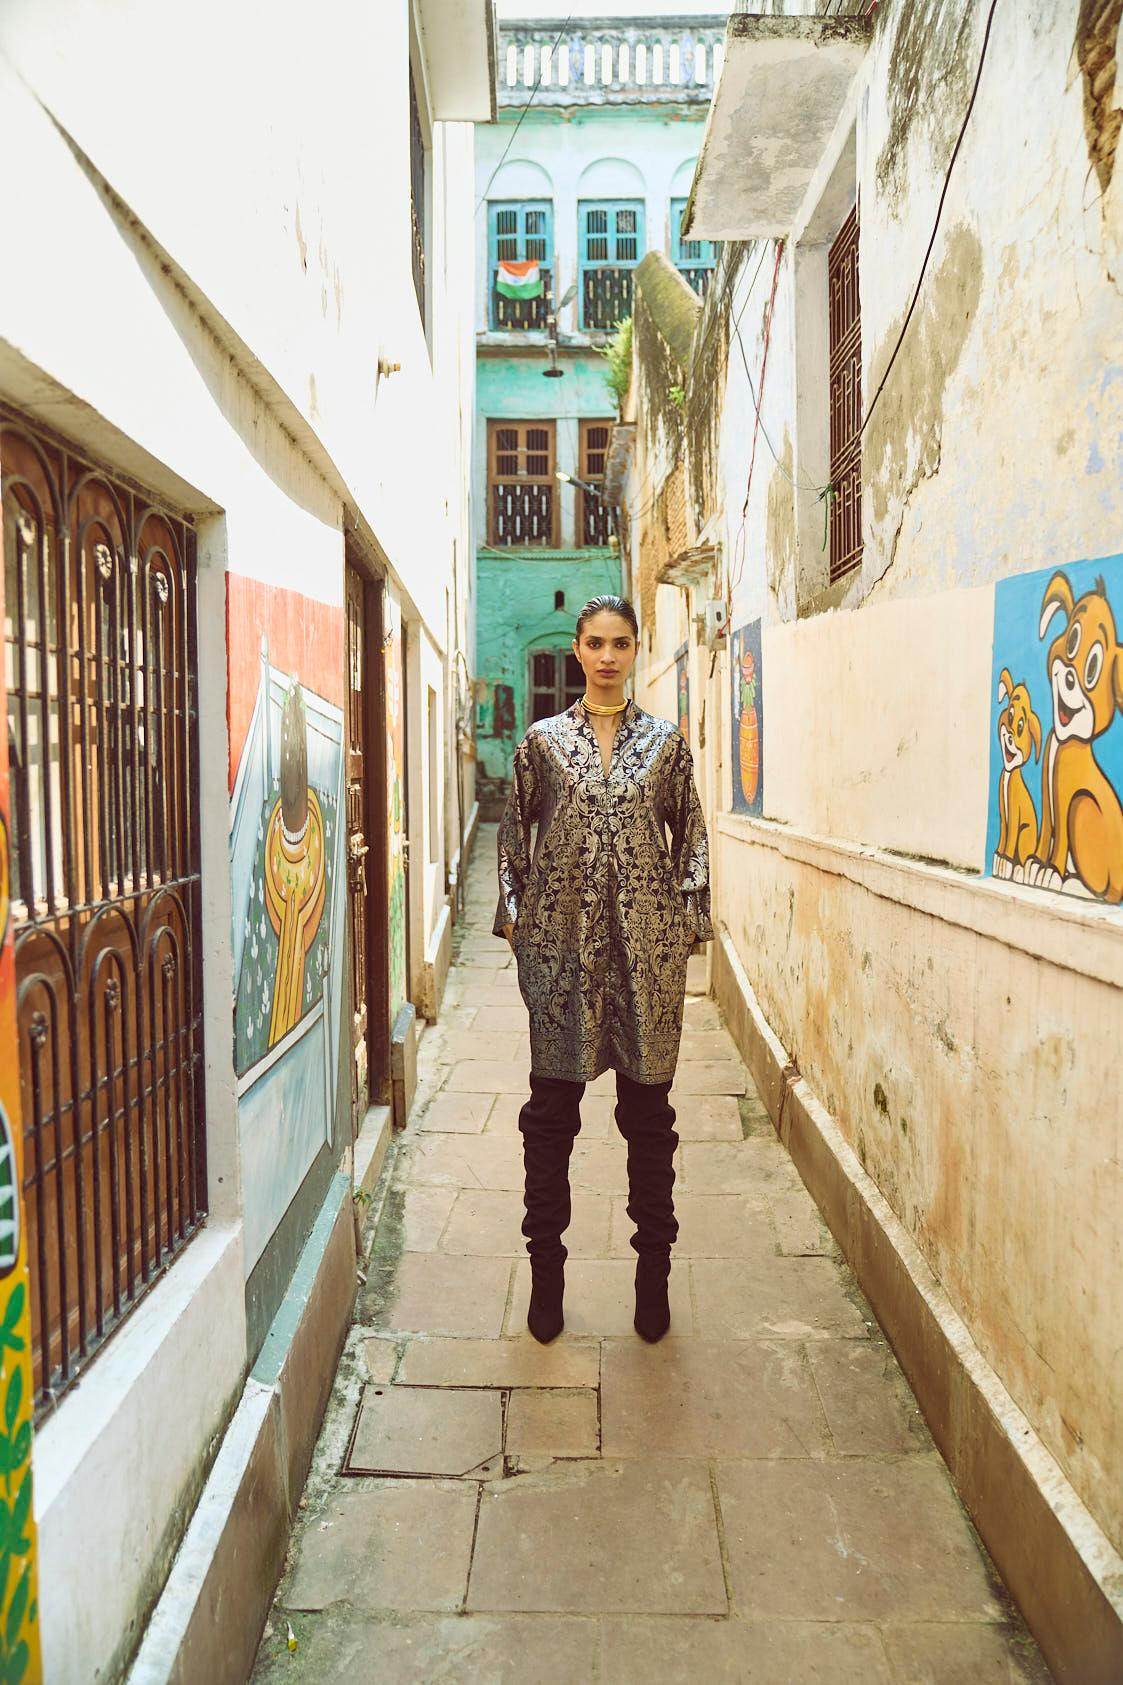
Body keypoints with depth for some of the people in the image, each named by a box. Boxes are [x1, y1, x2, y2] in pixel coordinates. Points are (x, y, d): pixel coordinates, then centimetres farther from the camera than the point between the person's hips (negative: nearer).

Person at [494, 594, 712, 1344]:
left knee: (649, 1111, 7)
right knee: (551, 1111, 4)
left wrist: (691, 916, 2)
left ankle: (654, 1272, 21)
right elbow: (515, 832, 9)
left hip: (648, 940, 0)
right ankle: (547, 1272, 19)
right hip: (561, 937, 0)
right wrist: (513, 913, 2)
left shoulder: (667, 741, 7)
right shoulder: (543, 740, 6)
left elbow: (691, 834, 9)